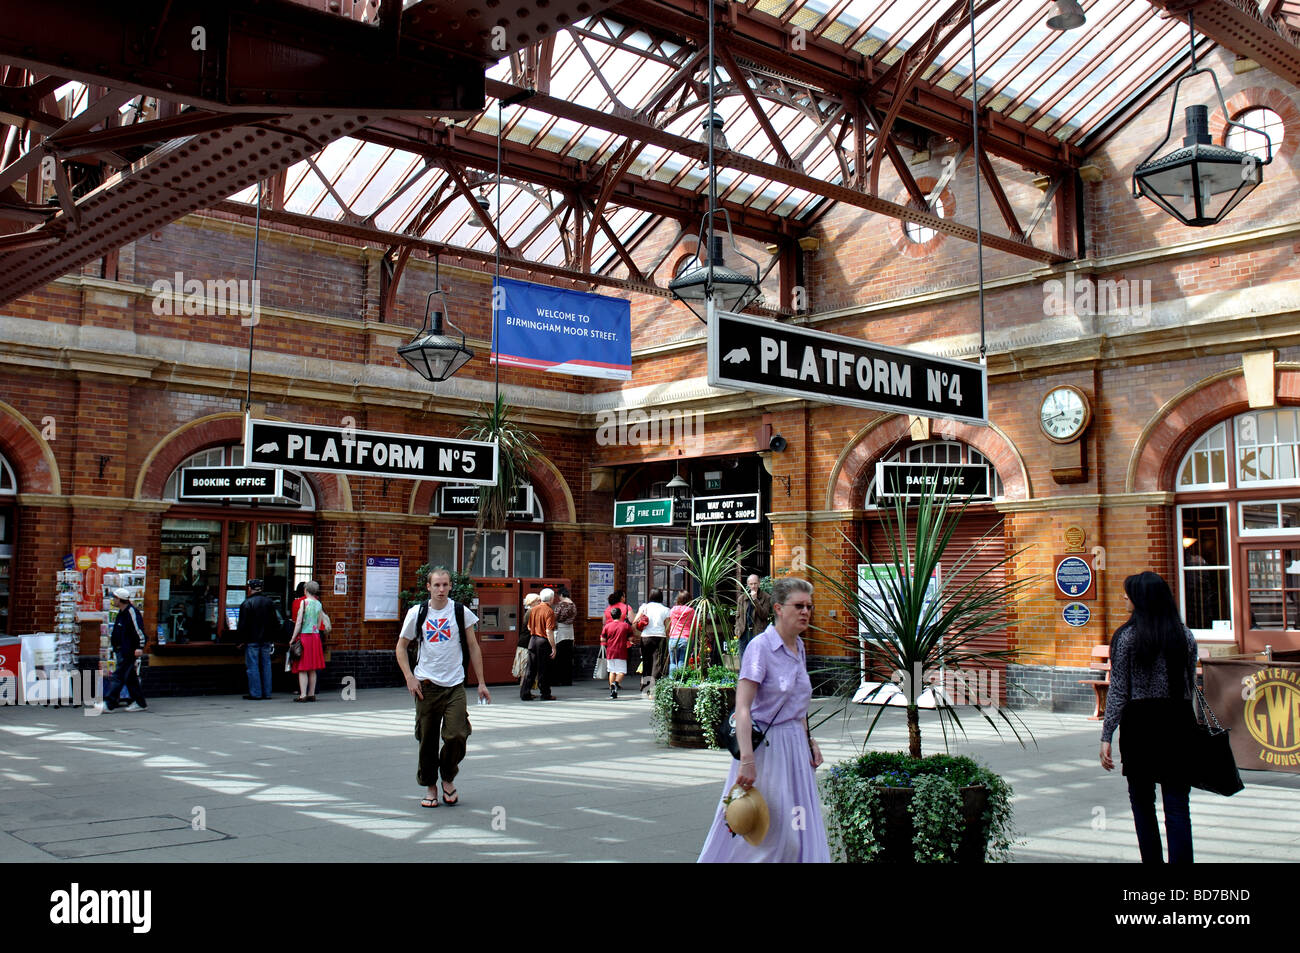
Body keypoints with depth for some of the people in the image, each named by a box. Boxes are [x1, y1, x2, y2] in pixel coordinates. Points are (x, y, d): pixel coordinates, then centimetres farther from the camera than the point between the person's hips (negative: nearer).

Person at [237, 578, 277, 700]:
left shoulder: (246, 603, -9)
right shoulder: (269, 602, 7)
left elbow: (243, 625, -10)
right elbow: (275, 622, 11)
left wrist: (242, 640, -3)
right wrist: (272, 638, 16)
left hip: (252, 640, -5)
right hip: (266, 640, 5)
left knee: (252, 666, -1)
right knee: (266, 665, 9)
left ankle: (255, 693, -2)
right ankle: (267, 693, 11)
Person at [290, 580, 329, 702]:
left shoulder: (304, 602, -8)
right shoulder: (319, 604, 8)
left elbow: (299, 622, -10)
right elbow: (319, 624, 11)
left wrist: (293, 638, -6)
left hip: (304, 636, -5)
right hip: (315, 637, 5)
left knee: (302, 669, -4)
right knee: (312, 669, 10)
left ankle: (302, 695, -9)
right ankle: (311, 694, 12)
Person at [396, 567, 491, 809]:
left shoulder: (461, 612, 2)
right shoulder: (417, 613, 3)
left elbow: (473, 648, 9)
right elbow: (402, 647, 11)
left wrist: (481, 683, 6)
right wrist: (409, 677, -2)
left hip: (455, 685, 0)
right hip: (426, 685, 0)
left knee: (457, 735, -10)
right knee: (427, 739, 5)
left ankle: (448, 778, 16)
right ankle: (430, 786, 22)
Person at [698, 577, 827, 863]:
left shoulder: (798, 647, 9)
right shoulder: (761, 646, -16)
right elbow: (742, 707, -22)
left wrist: (809, 740, 13)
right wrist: (746, 760, -28)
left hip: (795, 745, 8)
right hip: (765, 743, -7)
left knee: (800, 826, 8)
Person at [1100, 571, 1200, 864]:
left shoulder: (1127, 636, -7)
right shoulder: (1184, 635, 4)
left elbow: (1118, 690, -8)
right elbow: (1191, 685, 10)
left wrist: (1107, 736, -6)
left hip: (1139, 722, -2)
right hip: (1179, 720, 2)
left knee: (1142, 801, 12)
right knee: (1177, 804, 2)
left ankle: (1152, 859, 16)